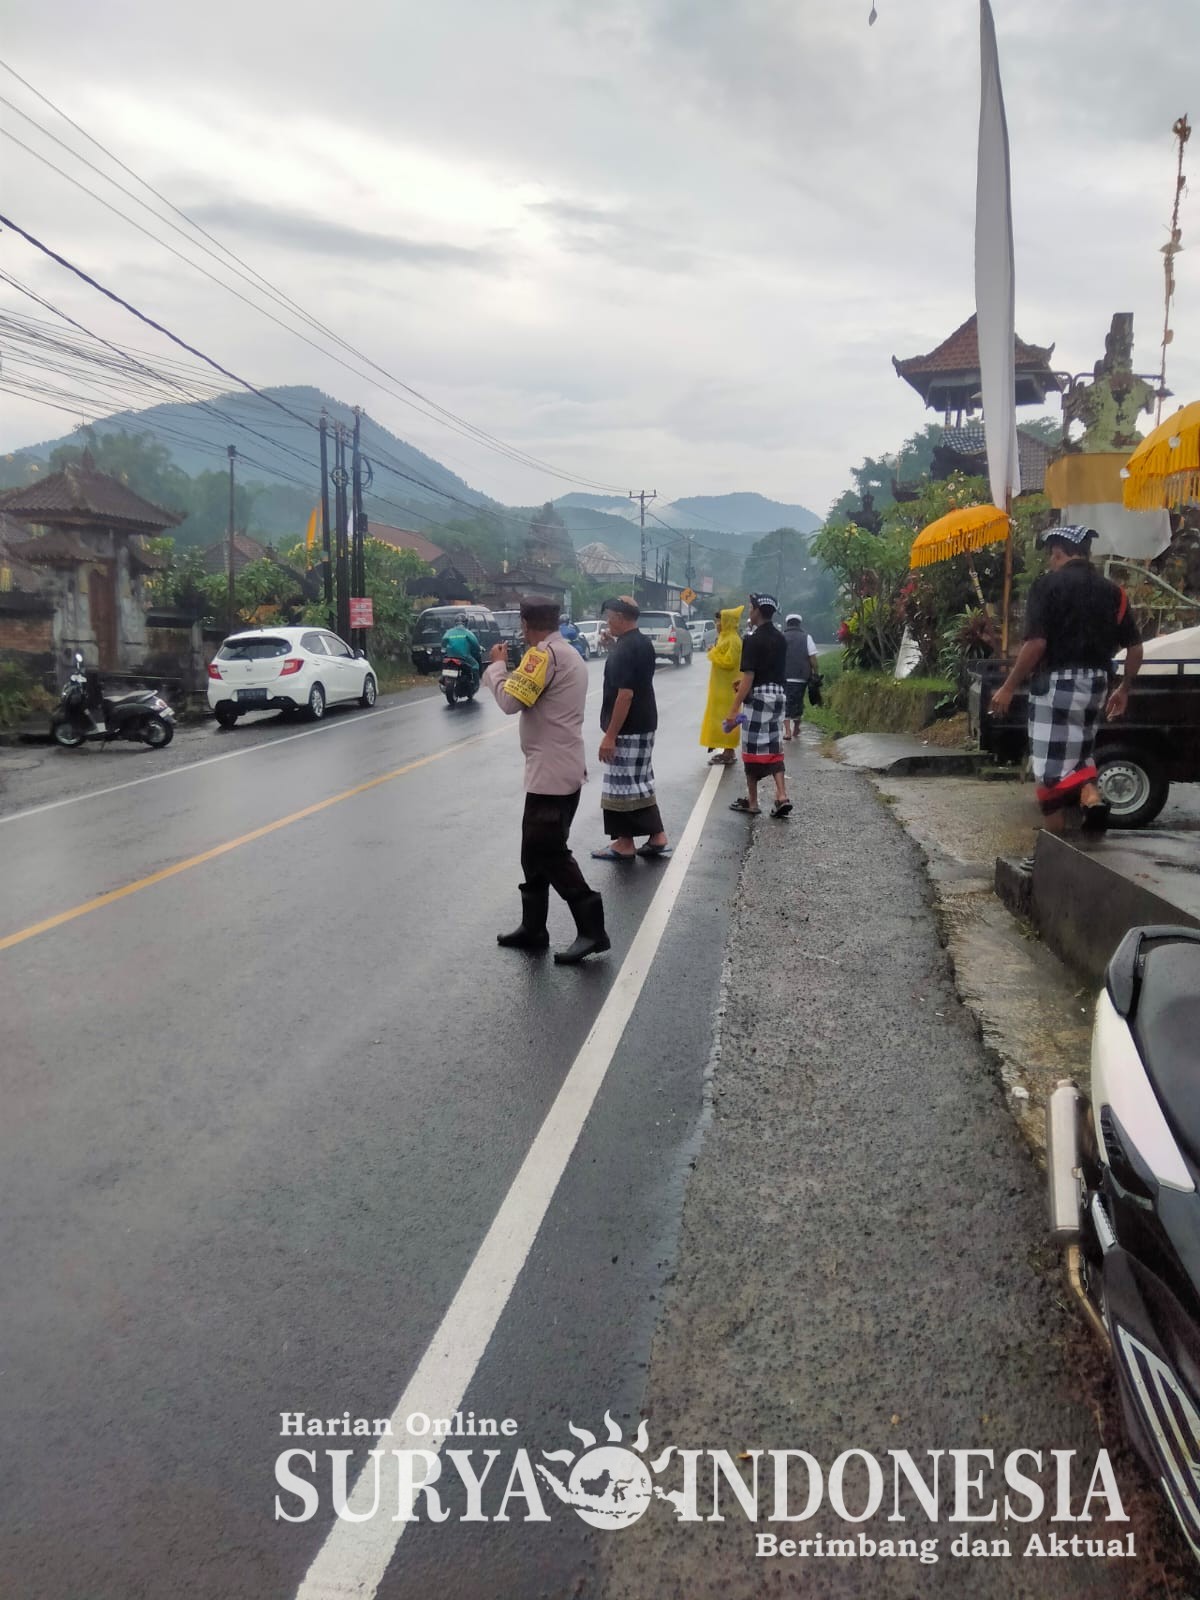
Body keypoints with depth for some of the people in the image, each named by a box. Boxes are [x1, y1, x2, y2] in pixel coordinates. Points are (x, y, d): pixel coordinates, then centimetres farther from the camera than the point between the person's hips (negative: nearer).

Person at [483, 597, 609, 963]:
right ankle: (533, 927, 21)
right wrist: (504, 669, 15)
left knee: (550, 853, -7)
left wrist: (498, 664, -2)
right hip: (558, 769, 11)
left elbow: (511, 702, -17)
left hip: (552, 772, -11)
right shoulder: (567, 654, 17)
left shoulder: (547, 654, -16)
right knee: (536, 851, 14)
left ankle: (591, 929, -5)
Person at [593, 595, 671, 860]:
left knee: (622, 786, -1)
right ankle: (656, 838, 17)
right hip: (644, 725, 10)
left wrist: (610, 735, -24)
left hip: (627, 729, -10)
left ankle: (625, 844, 8)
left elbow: (625, 694, -25)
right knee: (639, 784, 15)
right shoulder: (643, 643, 11)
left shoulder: (624, 649, -20)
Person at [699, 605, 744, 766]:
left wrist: (714, 654, -14)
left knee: (726, 718, -8)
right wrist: (715, 654, 8)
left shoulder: (733, 640, -16)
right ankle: (728, 752, 18)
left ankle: (728, 754, -6)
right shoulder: (726, 637, 15)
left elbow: (729, 661, -24)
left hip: (727, 687, -10)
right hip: (722, 686, 10)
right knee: (722, 717, 13)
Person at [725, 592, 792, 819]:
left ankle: (752, 801, 10)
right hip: (779, 695, 7)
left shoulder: (754, 640, -14)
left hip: (759, 697, -7)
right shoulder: (780, 639, 11)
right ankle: (782, 795, 1)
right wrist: (745, 682, 27)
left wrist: (735, 709, -18)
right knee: (773, 746, 13)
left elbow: (749, 677, -18)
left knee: (753, 748, 3)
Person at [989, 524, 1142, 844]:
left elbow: (1036, 643, -17)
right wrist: (1124, 689, 22)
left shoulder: (1048, 584, -7)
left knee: (1050, 766, 3)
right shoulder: (1112, 590, 9)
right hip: (1095, 684, 6)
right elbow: (1135, 648, 8)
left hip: (1056, 682, -6)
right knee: (1079, 751, 24)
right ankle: (1092, 796, -5)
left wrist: (1008, 687, -9)